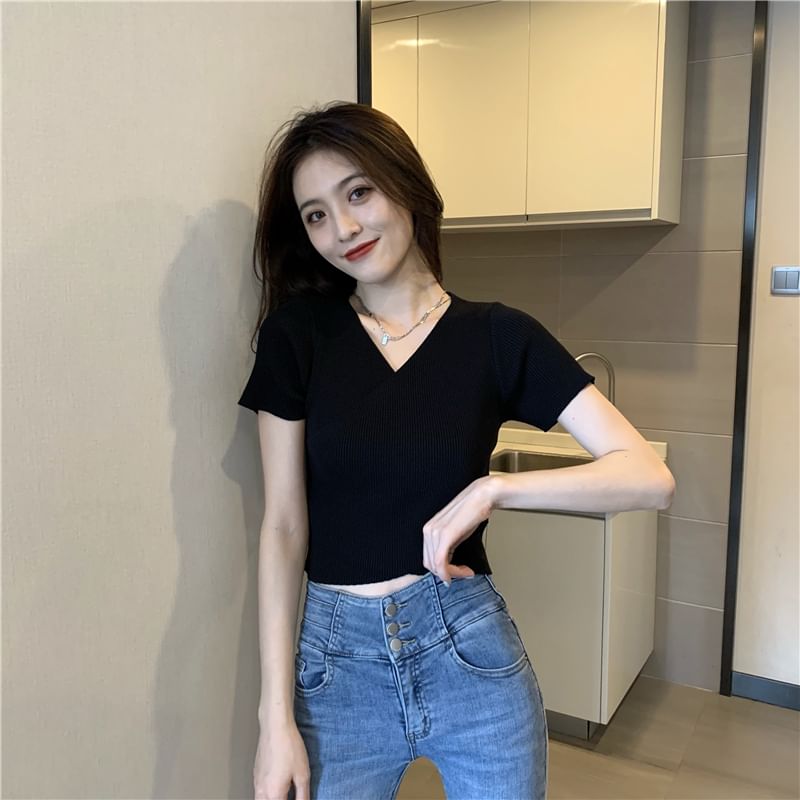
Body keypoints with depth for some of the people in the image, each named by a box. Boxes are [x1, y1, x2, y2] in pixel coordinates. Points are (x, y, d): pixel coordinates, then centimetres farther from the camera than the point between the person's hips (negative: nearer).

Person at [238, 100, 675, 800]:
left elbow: (651, 478, -9)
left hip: (472, 656, 1)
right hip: (337, 665, 0)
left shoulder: (498, 337, -4)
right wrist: (276, 717, -5)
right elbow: (284, 526, -4)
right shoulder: (297, 334, -4)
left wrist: (493, 489, -21)